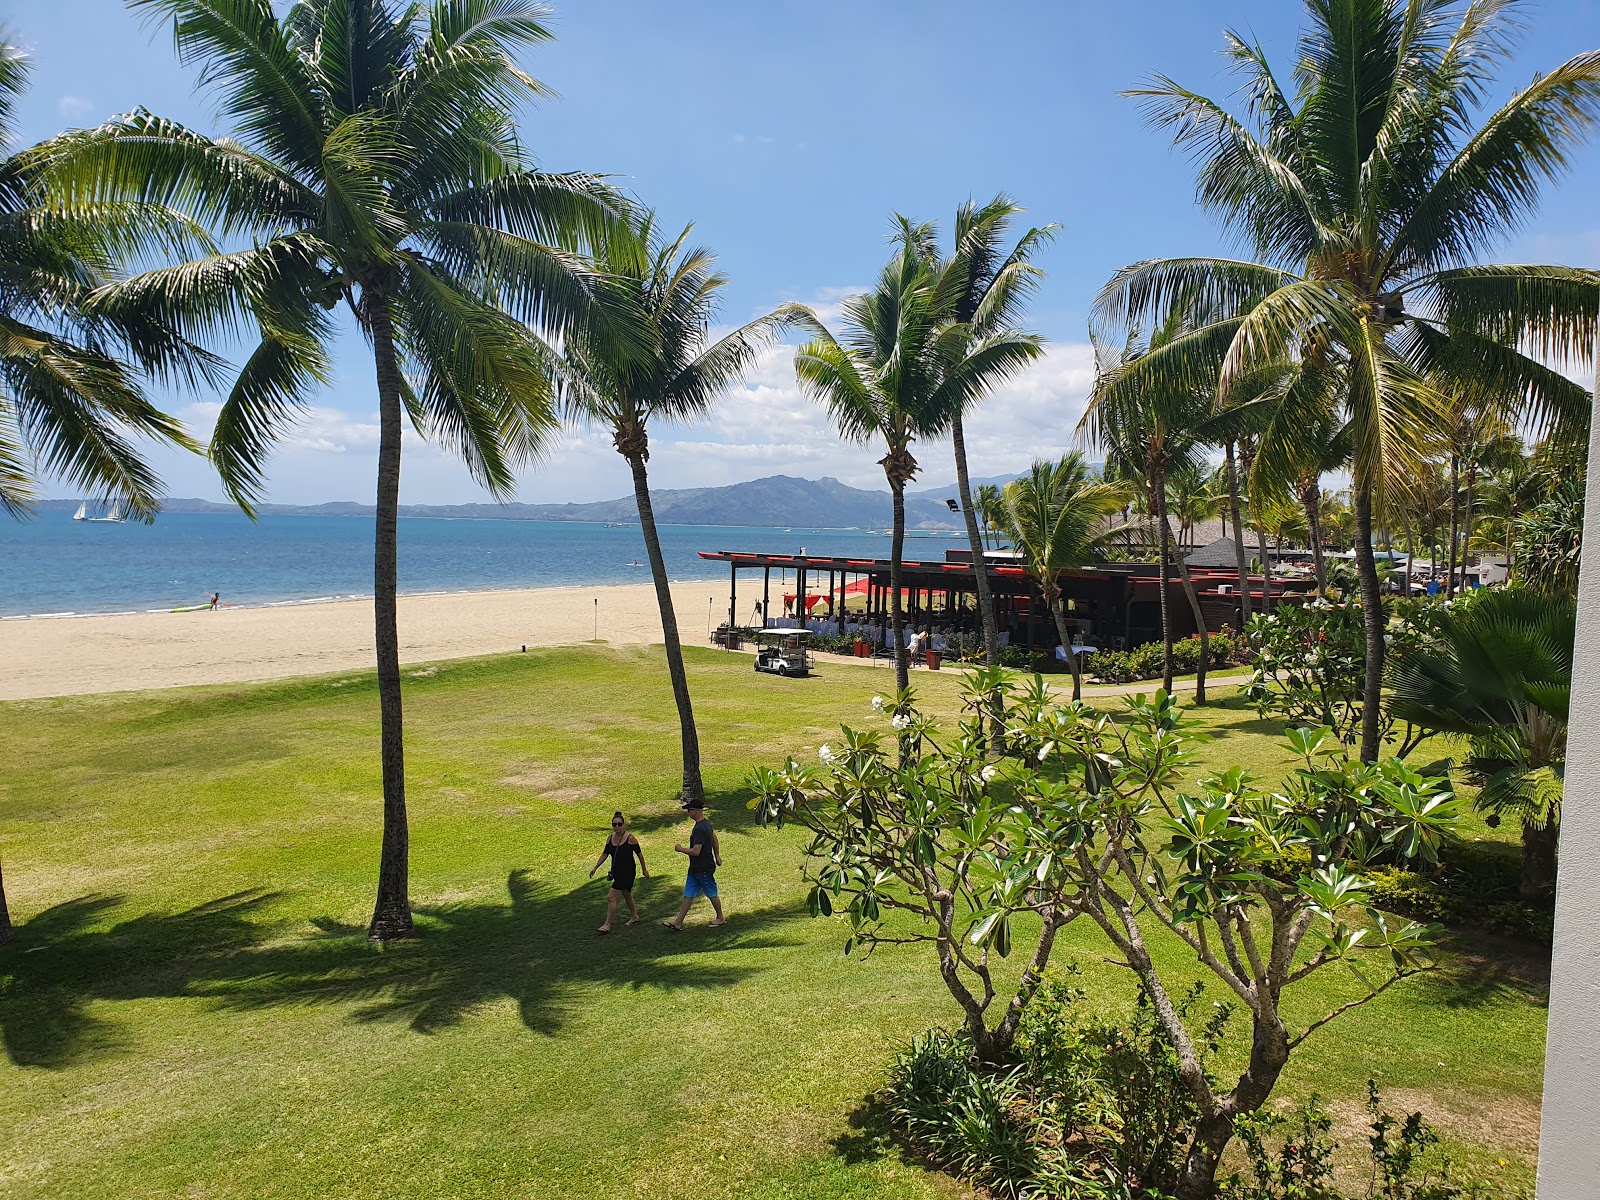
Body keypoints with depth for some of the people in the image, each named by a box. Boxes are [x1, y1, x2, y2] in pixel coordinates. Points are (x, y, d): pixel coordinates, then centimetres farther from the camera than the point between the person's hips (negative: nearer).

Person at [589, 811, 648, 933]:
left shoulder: (630, 838, -15)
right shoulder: (610, 838, 1)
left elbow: (639, 854, -5)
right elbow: (604, 854, 11)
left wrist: (644, 870, 2)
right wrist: (595, 867, 1)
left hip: (627, 873, -7)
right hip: (616, 872, 7)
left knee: (611, 897, -12)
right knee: (626, 895, 23)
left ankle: (607, 925, -5)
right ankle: (634, 917, 43)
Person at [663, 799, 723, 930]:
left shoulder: (699, 829, -27)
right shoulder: (706, 823, 5)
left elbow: (696, 851, -30)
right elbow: (715, 841, 18)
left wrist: (681, 849, -15)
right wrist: (717, 856, 27)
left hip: (704, 869, -10)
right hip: (696, 868, 10)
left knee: (712, 894, 9)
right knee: (688, 895, 10)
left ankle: (721, 918, 27)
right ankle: (678, 923, 13)